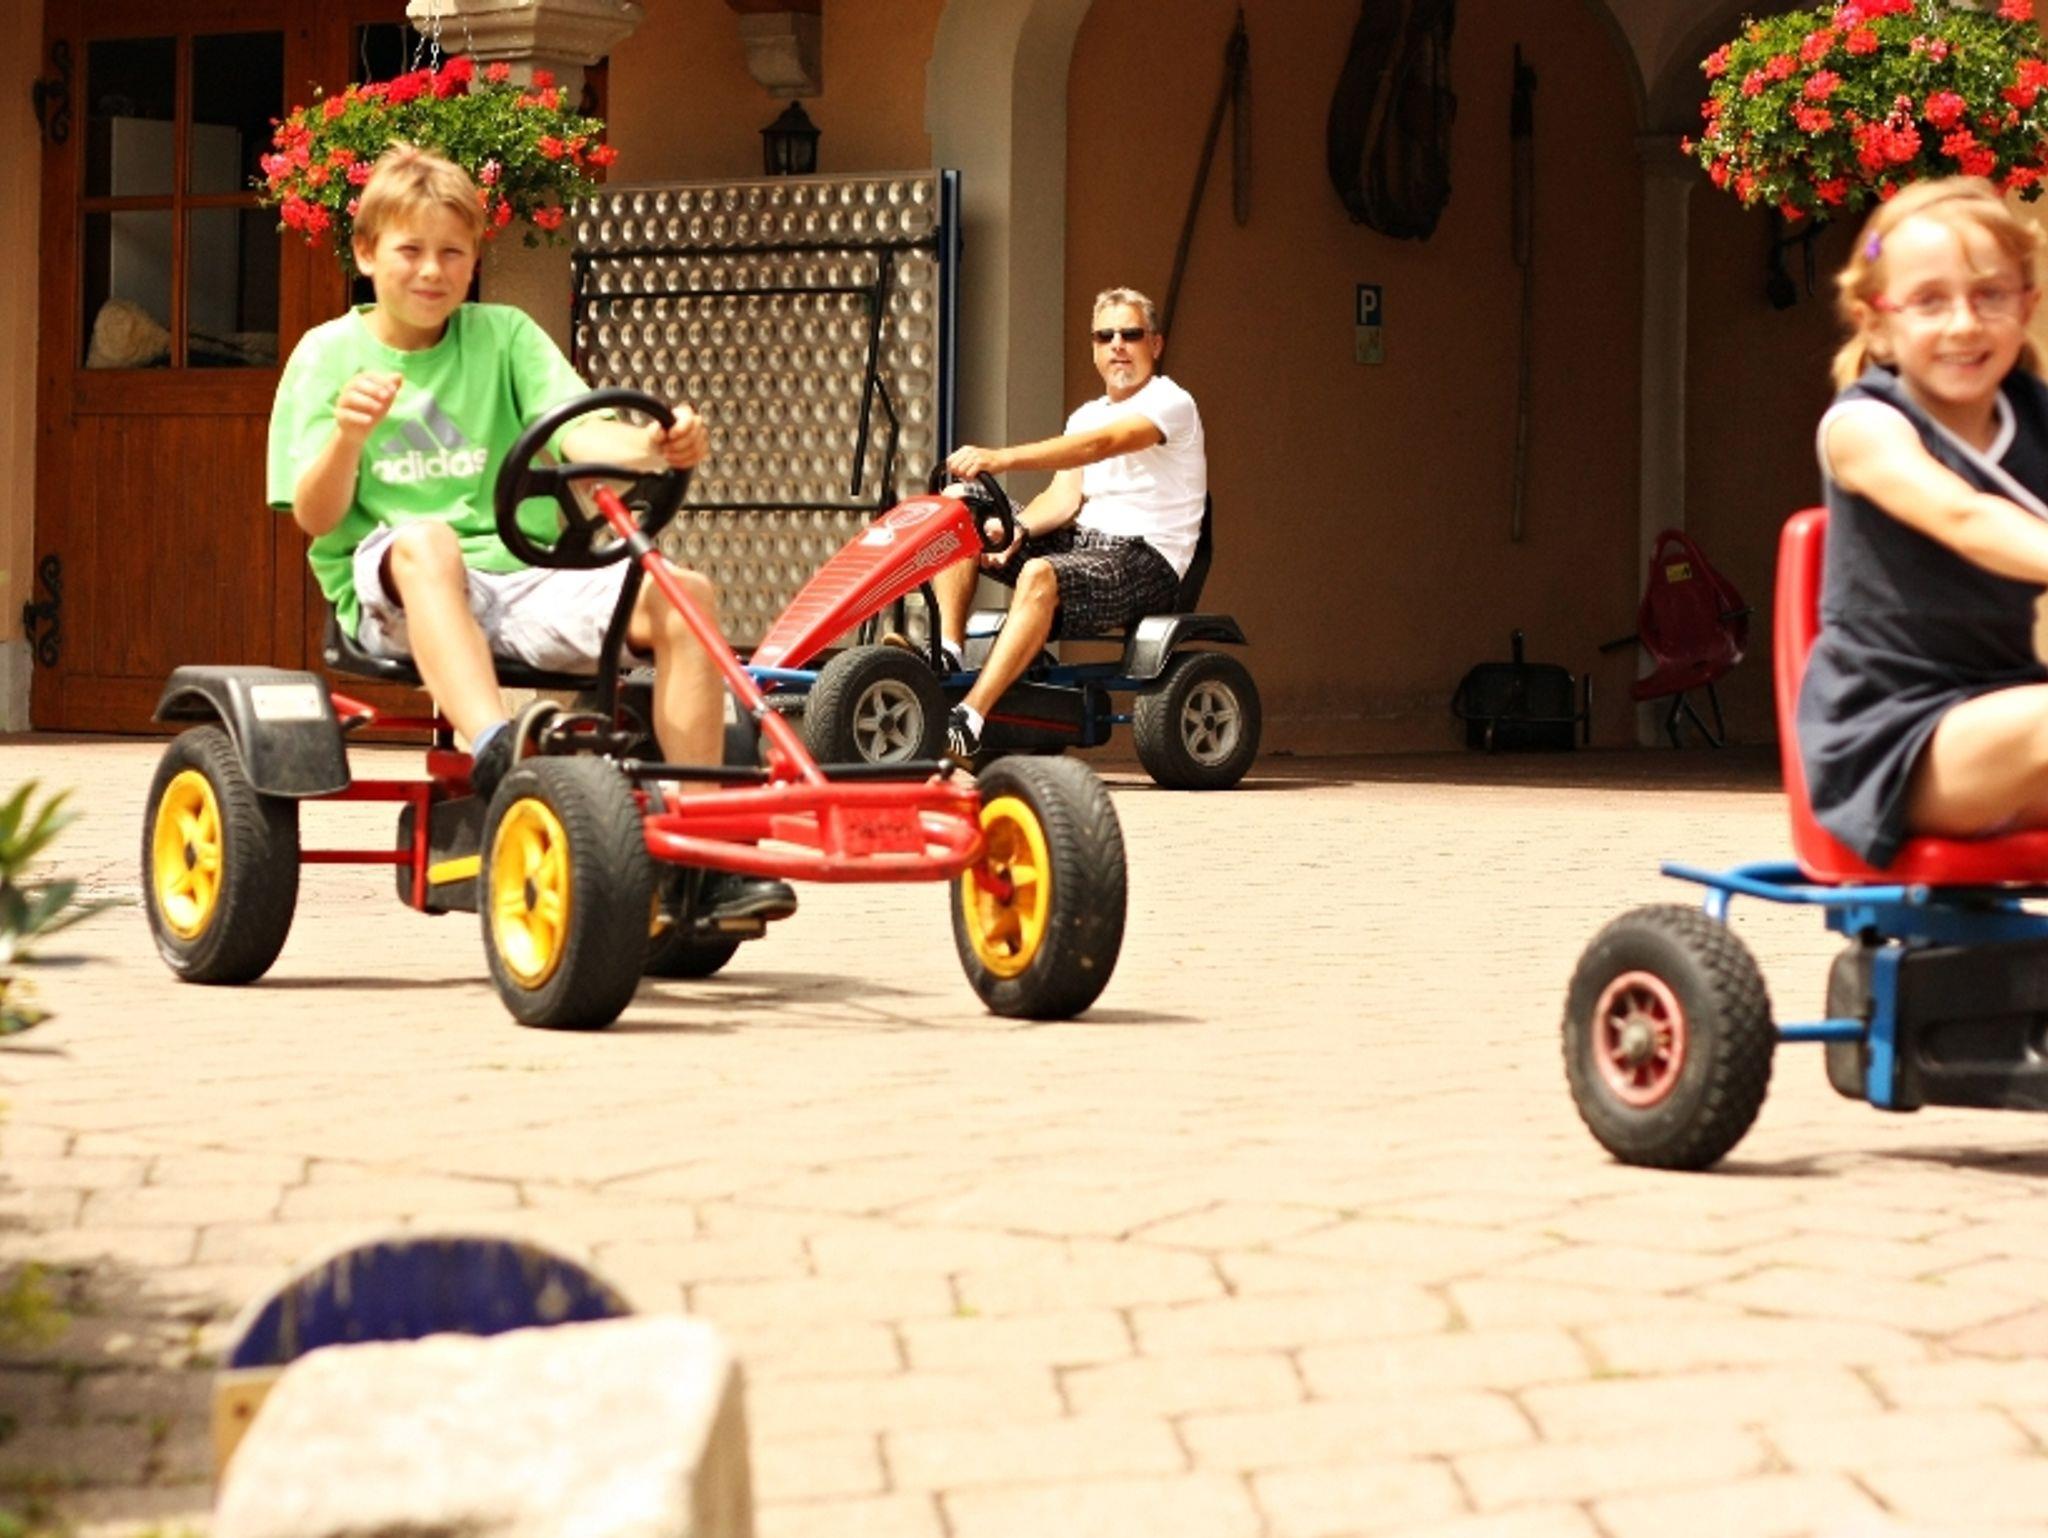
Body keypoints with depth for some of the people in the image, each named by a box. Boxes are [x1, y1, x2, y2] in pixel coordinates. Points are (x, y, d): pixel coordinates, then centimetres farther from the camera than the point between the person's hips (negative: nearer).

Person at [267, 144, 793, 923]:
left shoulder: (504, 335, 13)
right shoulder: (329, 353, 7)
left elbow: (582, 433, -3)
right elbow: (316, 516, -2)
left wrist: (655, 444, -25)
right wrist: (347, 434, -22)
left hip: (519, 579, 3)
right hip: (394, 595, -3)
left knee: (682, 591, -20)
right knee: (425, 538, -38)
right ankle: (496, 756, -56)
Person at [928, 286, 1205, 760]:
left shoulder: (1171, 404, -6)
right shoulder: (1086, 415, 19)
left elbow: (1099, 445, -24)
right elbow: (1064, 496, 5)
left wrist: (1001, 459, -36)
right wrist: (1016, 530, -19)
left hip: (1146, 560, -8)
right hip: (1079, 541, 8)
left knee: (1041, 575, -38)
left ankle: (967, 724, -46)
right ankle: (945, 653, -19)